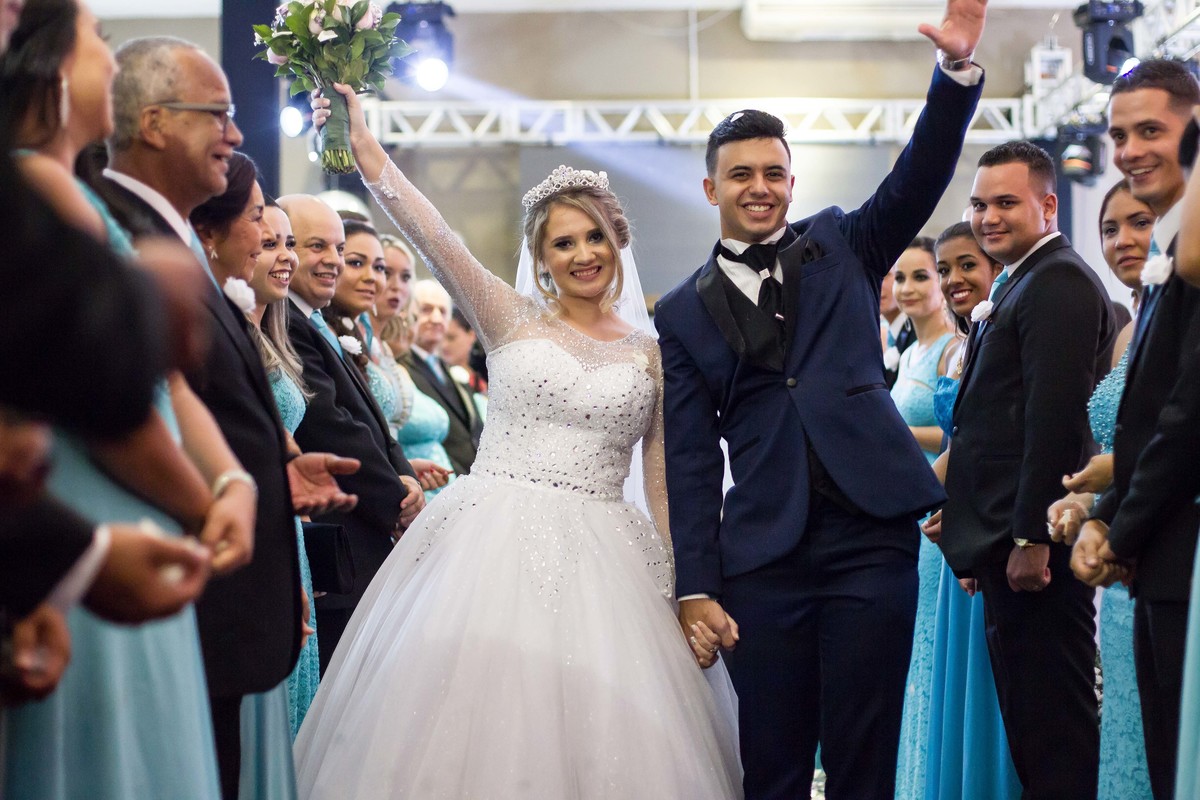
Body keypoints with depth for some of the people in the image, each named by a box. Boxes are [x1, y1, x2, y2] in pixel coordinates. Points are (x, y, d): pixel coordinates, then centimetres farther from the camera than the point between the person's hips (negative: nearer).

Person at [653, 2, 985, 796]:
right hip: (763, 556, 0)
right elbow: (689, 459, 6)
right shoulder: (683, 312, 10)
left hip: (873, 535, 0)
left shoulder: (841, 246, 13)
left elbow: (920, 177, -1)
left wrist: (958, 68, -16)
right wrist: (696, 588, 0)